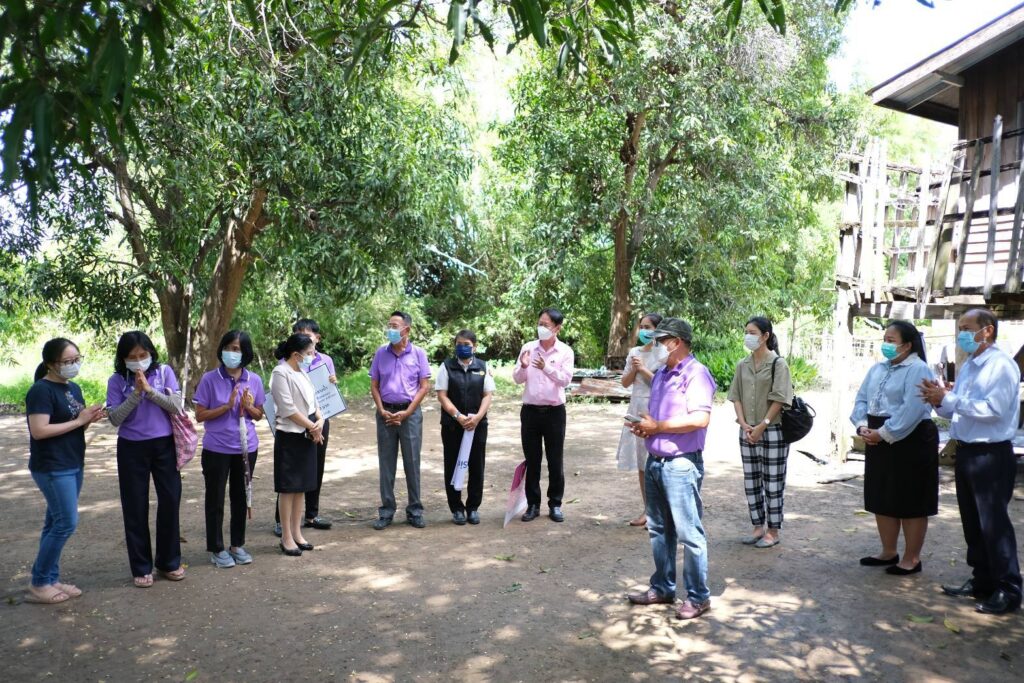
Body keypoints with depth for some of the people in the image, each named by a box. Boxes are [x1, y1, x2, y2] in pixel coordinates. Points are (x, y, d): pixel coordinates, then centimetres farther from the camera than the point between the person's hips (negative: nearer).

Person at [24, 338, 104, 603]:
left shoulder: (74, 388, 11)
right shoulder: (41, 391, -15)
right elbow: (39, 431, -23)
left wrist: (91, 418, -3)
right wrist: (78, 420, -18)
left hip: (73, 466, 8)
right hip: (52, 469, -8)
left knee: (56, 523, 12)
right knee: (66, 523, -8)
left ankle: (51, 579, 19)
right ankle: (38, 585, 4)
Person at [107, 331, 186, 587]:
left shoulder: (164, 371, -2)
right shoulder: (117, 380, -3)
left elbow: (176, 406, -9)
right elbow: (115, 418, -9)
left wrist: (149, 389, -18)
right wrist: (136, 393, -18)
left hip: (164, 445, 0)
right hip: (132, 448, 0)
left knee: (170, 501, 4)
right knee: (135, 508, 6)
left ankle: (169, 562, 21)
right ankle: (141, 567, 19)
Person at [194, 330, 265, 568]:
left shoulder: (254, 380, 0)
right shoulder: (210, 379, -8)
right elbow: (200, 415, -7)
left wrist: (249, 407, -12)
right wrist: (227, 406, -19)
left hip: (246, 448, 3)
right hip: (217, 449, -3)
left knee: (241, 497, 13)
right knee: (215, 499, 7)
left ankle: (237, 545, 27)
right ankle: (217, 549, 20)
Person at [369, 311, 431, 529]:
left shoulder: (418, 353, -1)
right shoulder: (381, 353, 4)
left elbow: (424, 386, -3)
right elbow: (374, 385, 7)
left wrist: (406, 413, -9)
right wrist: (382, 411, -5)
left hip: (410, 412, -2)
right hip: (386, 413, 2)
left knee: (412, 462, 4)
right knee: (386, 463, 6)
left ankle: (415, 510, 14)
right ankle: (386, 511, 15)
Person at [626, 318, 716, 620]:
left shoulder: (695, 374, -13)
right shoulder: (661, 375, 15)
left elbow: (701, 418, -23)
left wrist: (658, 426, -17)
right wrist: (644, 425, 2)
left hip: (681, 465, -9)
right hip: (655, 462, 9)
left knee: (689, 533, -1)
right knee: (659, 530, 16)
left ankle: (698, 597, 11)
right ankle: (662, 588, 28)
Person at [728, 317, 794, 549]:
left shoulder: (778, 364, -7)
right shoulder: (742, 365, 8)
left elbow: (779, 399, -11)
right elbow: (736, 397, 7)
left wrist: (762, 427, -15)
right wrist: (744, 425, -7)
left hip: (773, 431, -5)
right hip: (747, 432, 5)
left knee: (773, 483, 2)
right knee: (751, 482, 10)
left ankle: (773, 531, 12)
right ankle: (758, 527, 22)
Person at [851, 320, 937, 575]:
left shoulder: (918, 370, -12)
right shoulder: (877, 369, 13)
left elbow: (911, 410, -22)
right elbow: (861, 399, 11)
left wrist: (883, 434, -20)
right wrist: (863, 426, -7)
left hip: (910, 442, -8)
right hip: (878, 441, 8)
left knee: (910, 503, 1)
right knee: (882, 500, 14)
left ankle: (912, 558, 12)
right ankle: (888, 552, 27)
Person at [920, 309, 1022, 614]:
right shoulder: (967, 367, 13)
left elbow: (993, 409, -24)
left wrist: (949, 398, -20)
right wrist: (940, 400, -3)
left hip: (991, 455, -9)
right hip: (966, 452, 9)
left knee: (994, 523, -2)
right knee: (972, 522, 16)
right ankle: (981, 582, 29)